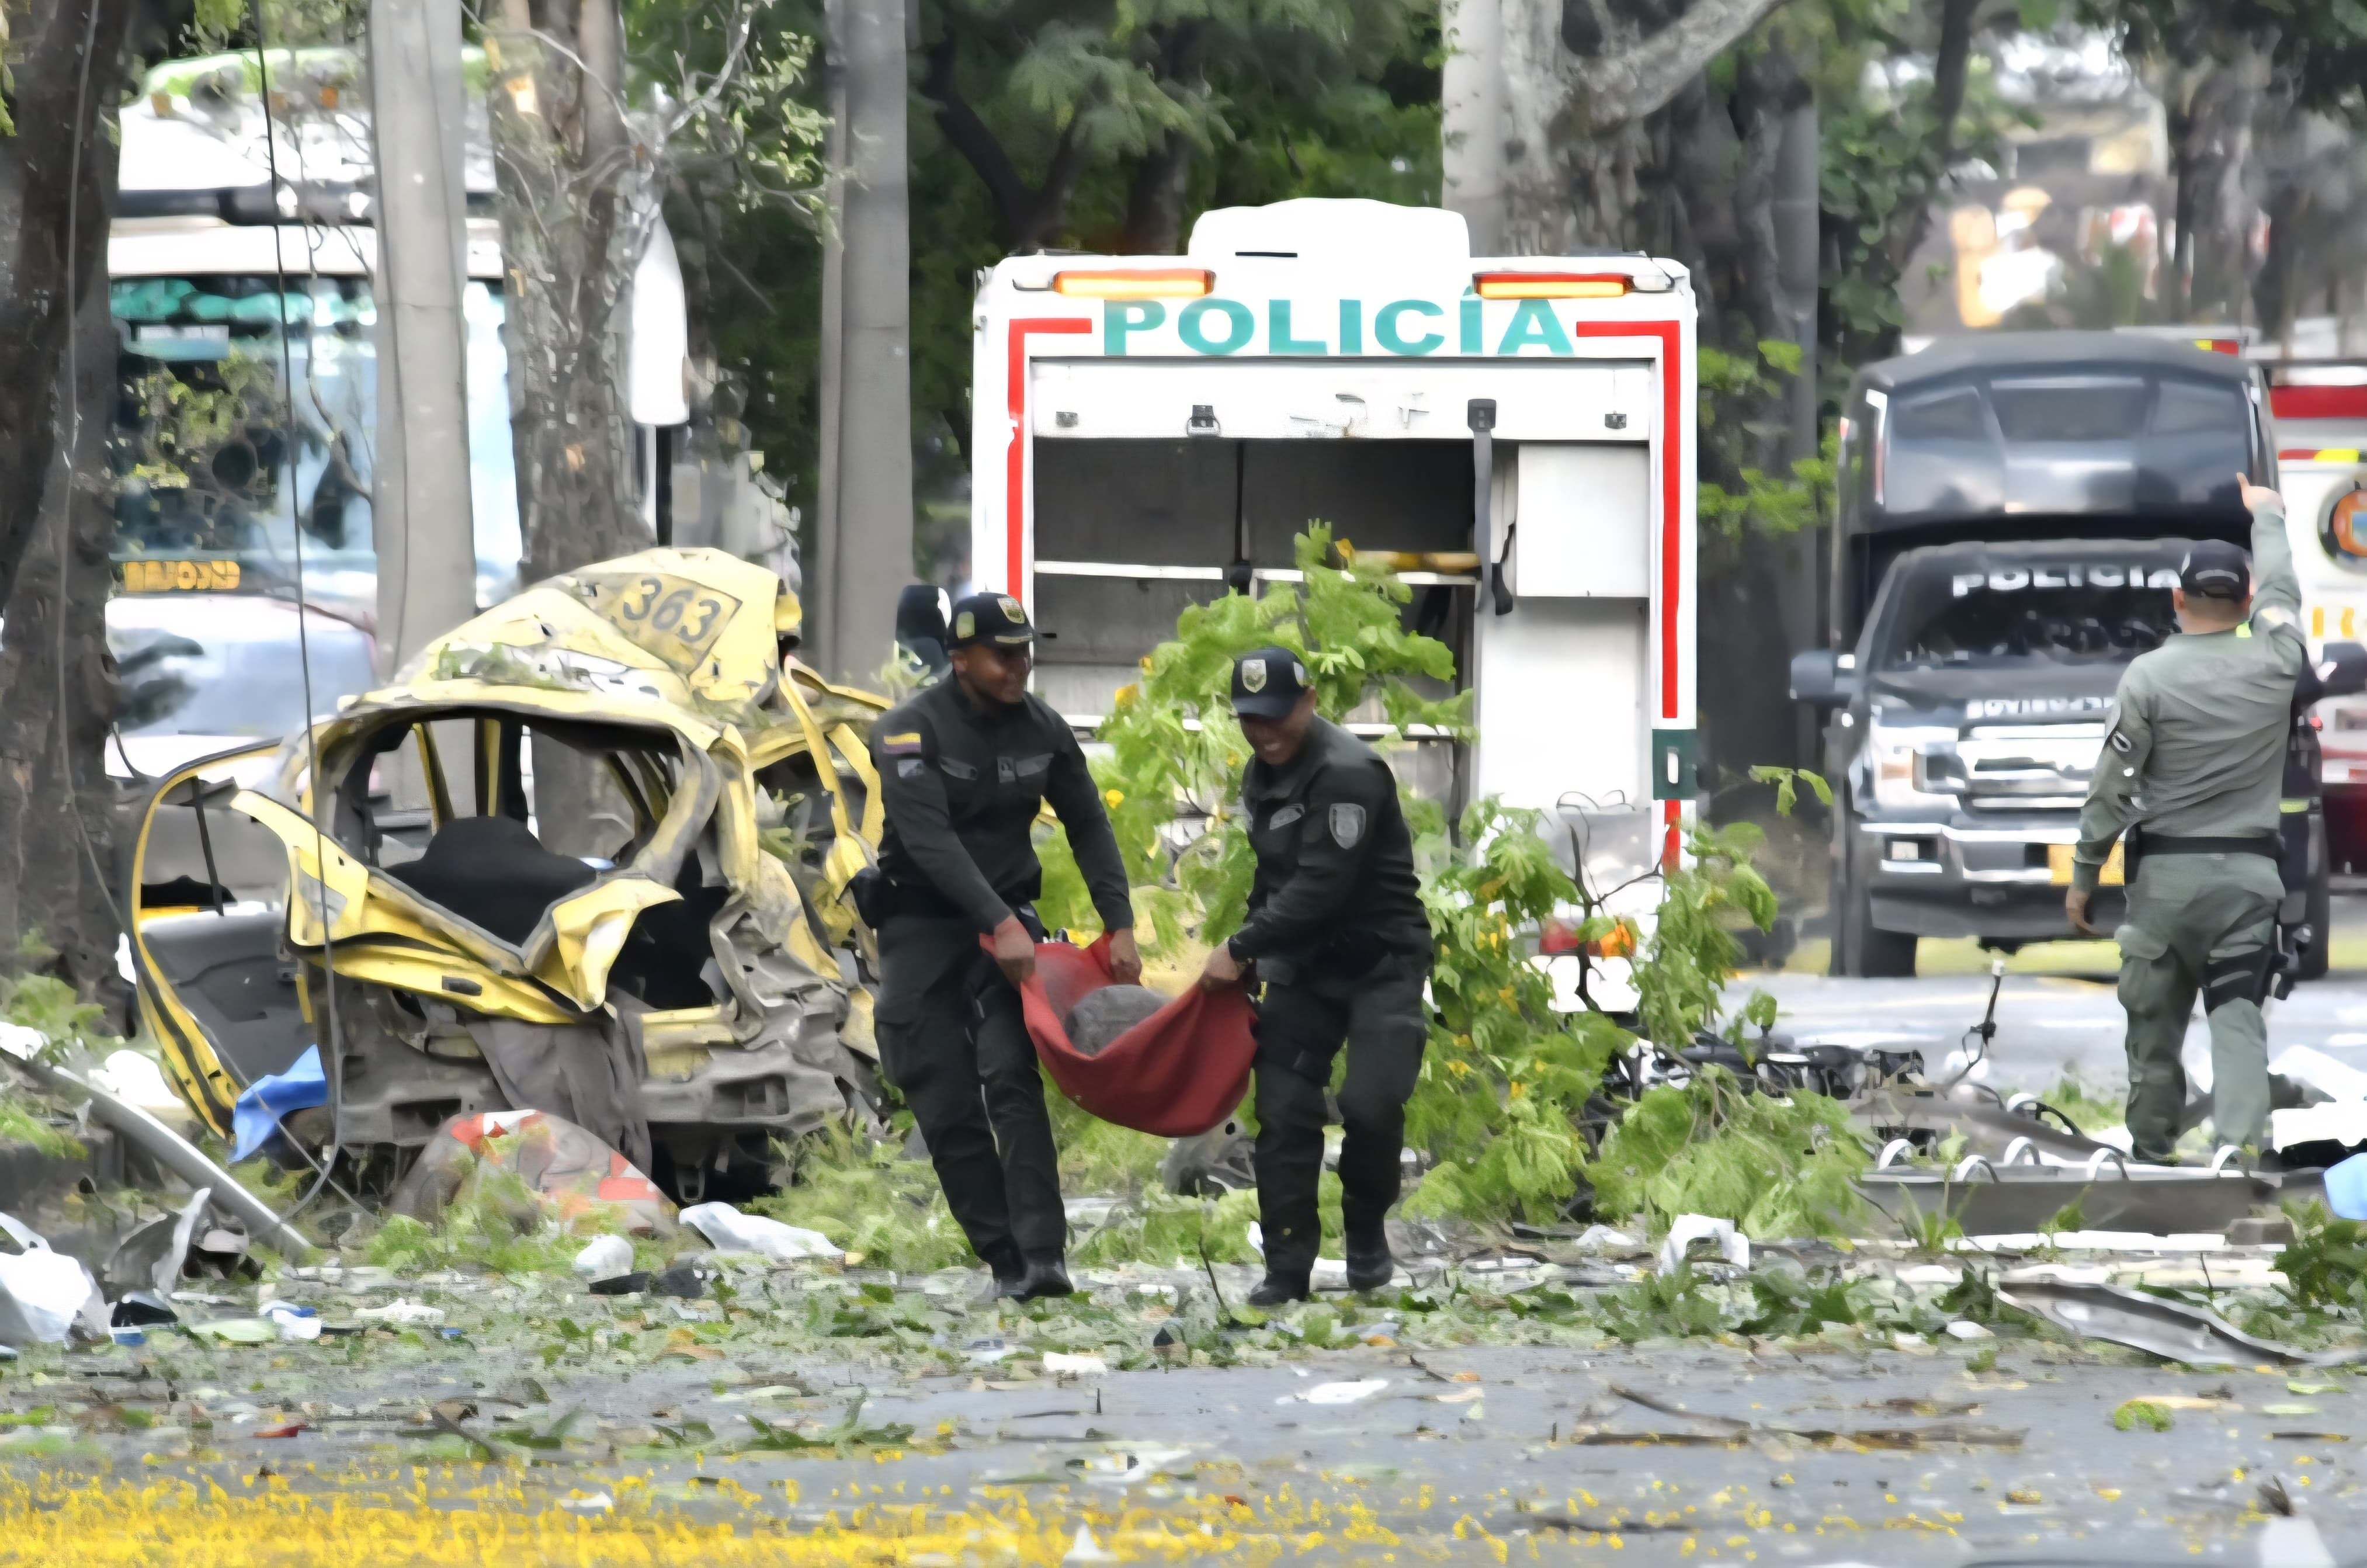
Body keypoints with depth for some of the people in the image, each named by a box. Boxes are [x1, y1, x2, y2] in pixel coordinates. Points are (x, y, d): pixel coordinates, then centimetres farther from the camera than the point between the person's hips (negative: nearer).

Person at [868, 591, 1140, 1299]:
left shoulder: (1041, 729, 1)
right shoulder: (909, 731, -14)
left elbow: (1088, 827, 9)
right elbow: (930, 840, -24)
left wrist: (1120, 924, -1)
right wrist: (999, 923, -32)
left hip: (1005, 915, 2)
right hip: (921, 924, -2)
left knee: (1011, 1072, -19)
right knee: (945, 1101, -6)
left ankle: (1043, 1253, -26)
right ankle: (1005, 1255, 0)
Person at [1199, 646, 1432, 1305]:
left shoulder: (1348, 774, -21)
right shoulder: (1262, 775, 9)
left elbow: (1321, 887, -26)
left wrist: (1241, 948, -22)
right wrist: (1250, 953, 9)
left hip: (1381, 960, -8)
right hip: (1302, 965, 8)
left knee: (1371, 1103, -18)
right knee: (1285, 1110, -2)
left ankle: (1367, 1232, 8)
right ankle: (1287, 1268, 2)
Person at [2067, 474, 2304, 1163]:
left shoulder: (2150, 676, -8)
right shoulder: (2274, 664, 0)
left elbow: (2112, 788, -7)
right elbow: (2281, 589, 22)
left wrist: (2083, 875, 3)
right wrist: (2267, 515, 41)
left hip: (2167, 873, -1)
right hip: (2250, 873, 1)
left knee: (2155, 1025, 9)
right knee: (2239, 1024, -6)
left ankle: (2150, 1151, 16)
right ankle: (2242, 1146, -22)